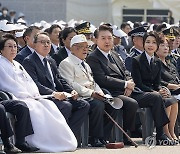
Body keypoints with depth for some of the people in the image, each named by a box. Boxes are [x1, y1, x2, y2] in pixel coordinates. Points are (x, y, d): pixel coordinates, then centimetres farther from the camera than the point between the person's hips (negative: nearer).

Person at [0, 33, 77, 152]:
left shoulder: (17, 65, 28)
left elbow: (30, 82, 21)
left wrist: (35, 95, 1)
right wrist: (28, 96, -12)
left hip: (30, 97, 8)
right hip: (14, 98, -8)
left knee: (49, 105, -17)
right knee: (35, 107, -33)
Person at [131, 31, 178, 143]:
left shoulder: (157, 62, 16)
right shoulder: (136, 61, -5)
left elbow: (157, 83, 14)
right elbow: (138, 84, -11)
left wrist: (161, 90, -11)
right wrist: (156, 93, -20)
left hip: (153, 91, 6)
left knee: (174, 101, -21)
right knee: (167, 102, -27)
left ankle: (171, 132, -19)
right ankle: (165, 132, -21)